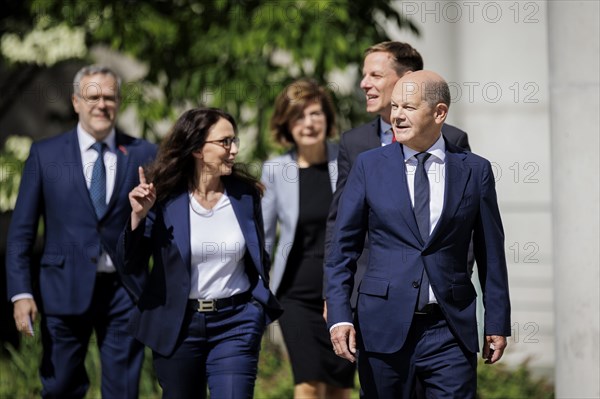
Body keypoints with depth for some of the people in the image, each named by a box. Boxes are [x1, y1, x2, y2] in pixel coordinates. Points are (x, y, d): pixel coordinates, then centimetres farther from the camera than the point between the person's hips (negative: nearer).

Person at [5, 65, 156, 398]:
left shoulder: (143, 155, 3)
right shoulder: (45, 154, 3)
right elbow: (21, 230, 1)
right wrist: (21, 293, -6)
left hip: (123, 291, 0)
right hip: (64, 291, 0)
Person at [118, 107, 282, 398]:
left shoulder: (245, 195, 1)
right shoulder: (164, 199, -8)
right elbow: (130, 267, -5)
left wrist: (263, 307, 10)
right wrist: (138, 217, -18)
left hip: (235, 323, 1)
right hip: (178, 325, -1)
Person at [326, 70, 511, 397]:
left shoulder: (475, 171, 4)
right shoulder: (369, 166, 4)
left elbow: (491, 252, 8)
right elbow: (343, 248, 4)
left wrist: (497, 323, 6)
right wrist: (339, 315, -6)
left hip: (450, 330, 0)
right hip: (383, 328, 0)